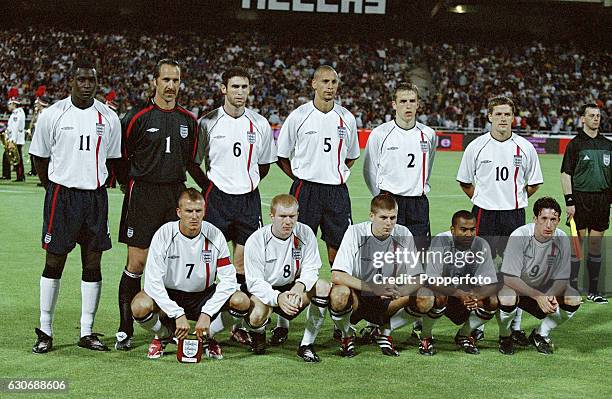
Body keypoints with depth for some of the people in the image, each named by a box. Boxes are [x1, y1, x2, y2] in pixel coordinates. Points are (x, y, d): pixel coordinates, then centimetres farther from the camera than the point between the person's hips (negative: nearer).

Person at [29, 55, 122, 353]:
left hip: (96, 196, 3)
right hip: (62, 194, -3)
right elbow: (39, 158, 6)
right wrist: (55, 190, 9)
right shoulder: (52, 115, -3)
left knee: (93, 263, 4)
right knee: (54, 262, 0)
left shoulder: (108, 117, 5)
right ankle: (45, 332, 9)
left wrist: (95, 184, 13)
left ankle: (87, 332, 12)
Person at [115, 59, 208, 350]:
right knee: (137, 263, -5)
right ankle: (125, 330, 3)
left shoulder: (188, 120, 12)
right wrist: (131, 185, 0)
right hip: (143, 196, -4)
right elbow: (121, 159, 2)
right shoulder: (138, 116, -2)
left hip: (176, 194, 4)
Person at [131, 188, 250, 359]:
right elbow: (152, 281, -22)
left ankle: (207, 337, 4)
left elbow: (229, 279, -15)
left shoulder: (214, 235, -13)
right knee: (140, 306, -33)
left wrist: (207, 314, -25)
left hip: (204, 296, 2)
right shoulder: (164, 234, -17)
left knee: (242, 301, -25)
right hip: (169, 296, -1)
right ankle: (164, 335, 3)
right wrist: (178, 315, -29)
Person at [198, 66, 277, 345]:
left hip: (248, 199, 2)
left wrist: (246, 184, 12)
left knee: (243, 264, 2)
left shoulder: (260, 124, 6)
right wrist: (212, 186, 6)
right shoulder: (207, 122, -1)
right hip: (216, 198, -2)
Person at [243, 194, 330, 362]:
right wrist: (278, 298, -39)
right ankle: (259, 333, 8)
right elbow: (255, 283, -20)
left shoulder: (305, 233, -10)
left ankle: (307, 345, -14)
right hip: (265, 291, -3)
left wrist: (300, 286, -34)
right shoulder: (255, 241, -18)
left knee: (323, 287, -23)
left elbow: (310, 269, -10)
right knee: (257, 316, -34)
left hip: (293, 287, 3)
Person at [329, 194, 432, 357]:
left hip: (387, 303, 3)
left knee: (426, 298, -20)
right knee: (340, 293, -36)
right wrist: (373, 288, -37)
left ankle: (385, 333, 5)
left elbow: (416, 278, -7)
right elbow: (337, 276, -25)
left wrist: (400, 291, -31)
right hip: (356, 299, -3)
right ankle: (347, 336, -3)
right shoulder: (355, 232, -16)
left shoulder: (404, 235, -8)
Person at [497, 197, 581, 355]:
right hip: (516, 288, -4)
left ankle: (541, 334, 5)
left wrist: (552, 297, -31)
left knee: (574, 300, -20)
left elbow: (562, 279, -8)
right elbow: (508, 277, -27)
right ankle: (504, 336, -3)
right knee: (507, 299, -37)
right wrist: (538, 296, -36)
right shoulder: (519, 236, -25)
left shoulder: (562, 239, -14)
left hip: (544, 289, 4)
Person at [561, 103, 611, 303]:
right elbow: (566, 174, -4)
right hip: (581, 200, -4)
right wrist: (569, 201, -11)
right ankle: (572, 290, 4)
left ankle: (593, 291, 15)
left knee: (596, 245, 8)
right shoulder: (575, 144, -2)